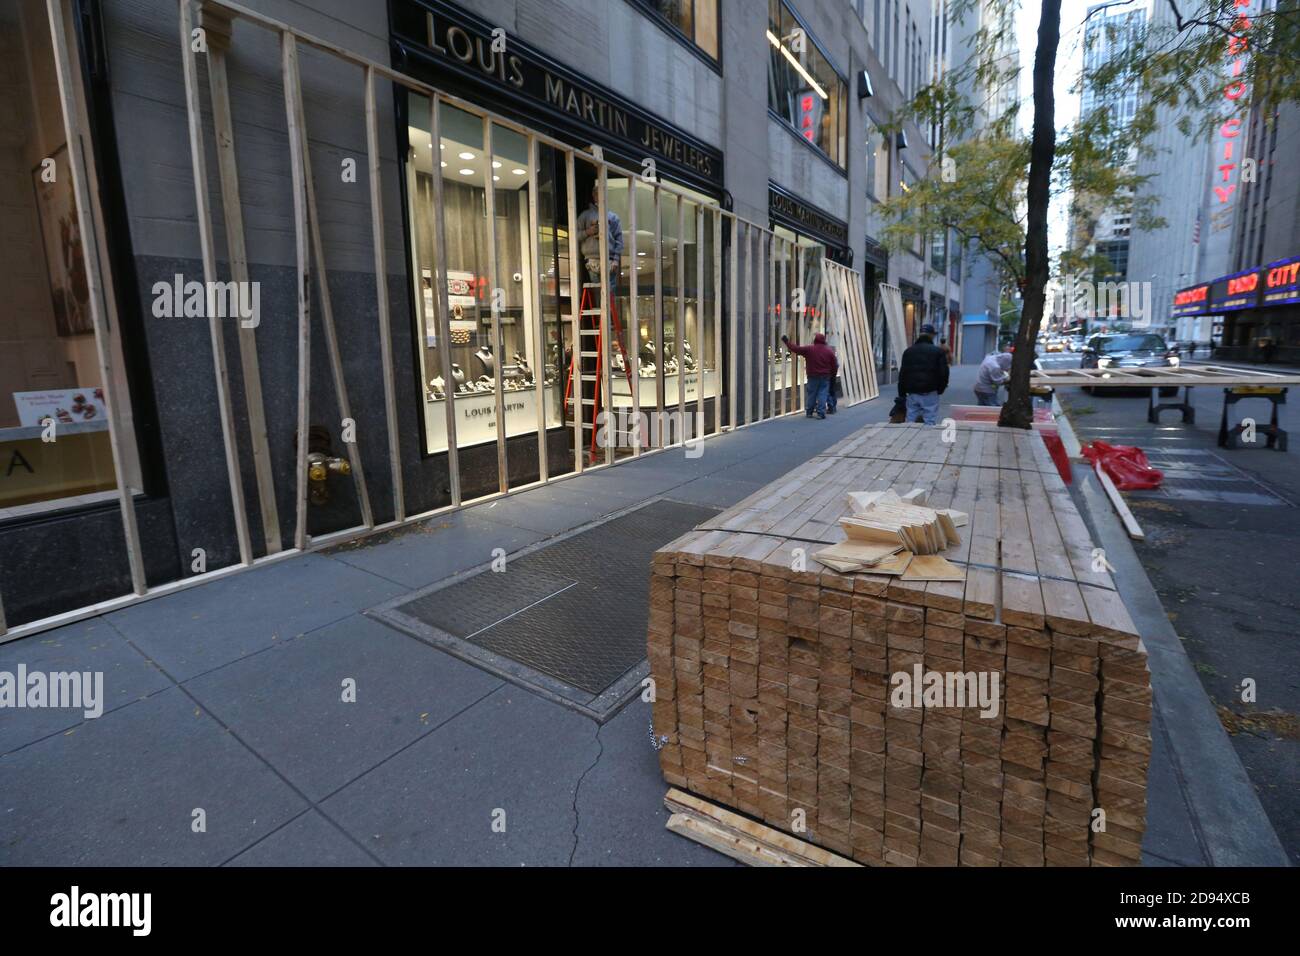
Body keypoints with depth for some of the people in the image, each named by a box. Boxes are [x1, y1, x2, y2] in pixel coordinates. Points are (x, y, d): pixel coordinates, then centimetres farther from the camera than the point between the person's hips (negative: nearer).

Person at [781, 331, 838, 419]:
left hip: (813, 376, -1)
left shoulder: (809, 349, -7)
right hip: (825, 377, 1)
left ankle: (809, 412, 18)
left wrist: (787, 342, 4)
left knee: (811, 394, 10)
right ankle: (821, 413, -5)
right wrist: (832, 375, 15)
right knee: (823, 394, 2)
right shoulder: (829, 351, 0)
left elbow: (796, 349, -6)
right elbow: (835, 365, 3)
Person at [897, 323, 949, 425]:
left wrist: (902, 393, 12)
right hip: (930, 394, -3)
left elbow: (902, 373, 8)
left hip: (912, 393, 3)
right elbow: (944, 373, -3)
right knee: (930, 423, -2)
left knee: (911, 423, 7)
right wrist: (940, 389, 11)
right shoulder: (938, 351, 0)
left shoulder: (908, 351, 10)